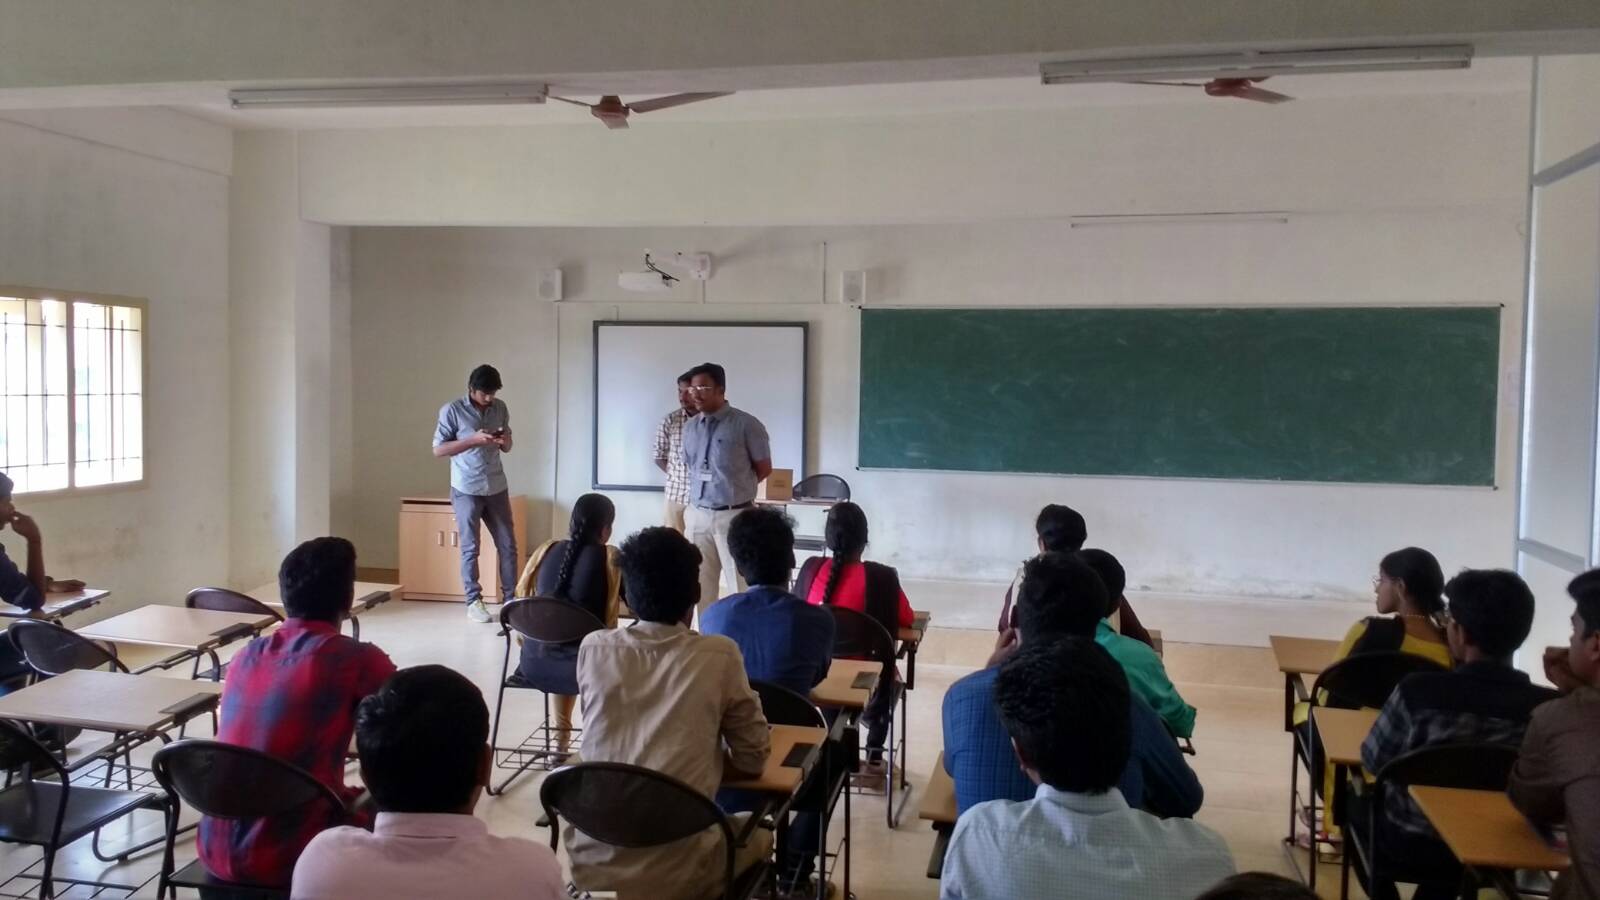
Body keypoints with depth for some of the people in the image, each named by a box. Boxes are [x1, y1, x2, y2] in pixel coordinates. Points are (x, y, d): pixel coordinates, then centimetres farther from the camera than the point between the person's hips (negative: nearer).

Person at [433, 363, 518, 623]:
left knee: (508, 545, 6)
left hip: (496, 487, 4)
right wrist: (474, 439, -21)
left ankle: (511, 599, 16)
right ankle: (474, 602, 12)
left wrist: (504, 440, -12)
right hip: (466, 489, -4)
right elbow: (438, 449, -10)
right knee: (470, 548, 2)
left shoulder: (500, 408, 4)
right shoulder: (452, 410, -9)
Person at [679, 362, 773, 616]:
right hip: (697, 515, 6)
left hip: (734, 515, -5)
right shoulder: (690, 427, 8)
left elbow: (764, 468, -2)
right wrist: (706, 489, 11)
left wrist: (735, 487, 6)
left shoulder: (746, 424, -9)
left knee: (741, 585, -2)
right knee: (701, 585, 11)